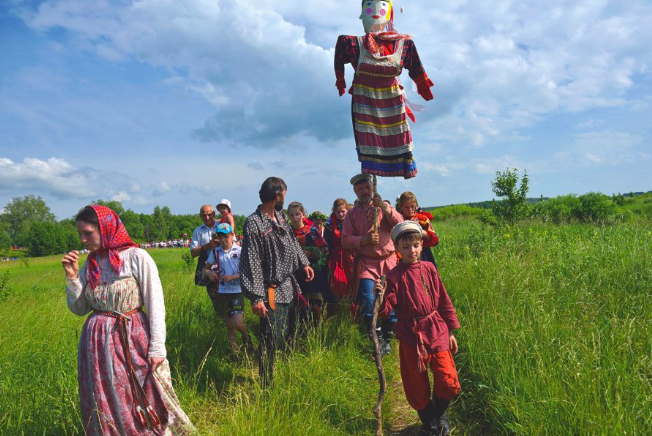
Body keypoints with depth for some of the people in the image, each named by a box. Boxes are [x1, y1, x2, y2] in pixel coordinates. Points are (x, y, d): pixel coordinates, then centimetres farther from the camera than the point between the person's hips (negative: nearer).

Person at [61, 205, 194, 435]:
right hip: (97, 342, 5)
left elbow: (155, 304, -12)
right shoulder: (90, 264, 5)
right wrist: (72, 276, -2)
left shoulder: (136, 257, -12)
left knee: (144, 401, 7)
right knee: (106, 405, 15)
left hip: (133, 338, -5)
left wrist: (157, 347, -14)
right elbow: (79, 308, 10)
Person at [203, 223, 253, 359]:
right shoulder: (215, 252, 4)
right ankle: (235, 352, 25)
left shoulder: (240, 251, -5)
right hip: (222, 292, 3)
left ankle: (247, 340, 18)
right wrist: (209, 272, -11)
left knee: (238, 323, -14)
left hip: (237, 291, -3)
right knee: (229, 324, 11)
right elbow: (205, 268, 12)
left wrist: (232, 277, -19)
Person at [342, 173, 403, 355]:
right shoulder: (352, 214, 9)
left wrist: (385, 208, -17)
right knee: (368, 305, -9)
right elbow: (345, 240, 1)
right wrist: (364, 239, -15)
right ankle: (377, 340, 10)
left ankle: (387, 340, 22)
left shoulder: (385, 207, 11)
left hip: (388, 261, 1)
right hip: (366, 263, -1)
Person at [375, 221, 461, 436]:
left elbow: (444, 301, 8)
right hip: (411, 337, -2)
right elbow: (386, 309, -15)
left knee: (448, 382, 3)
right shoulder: (395, 276, -10)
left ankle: (440, 415, 35)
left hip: (437, 332, 3)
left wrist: (451, 331, 11)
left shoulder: (429, 268, 1)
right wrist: (380, 297, -37)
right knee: (417, 386, 11)